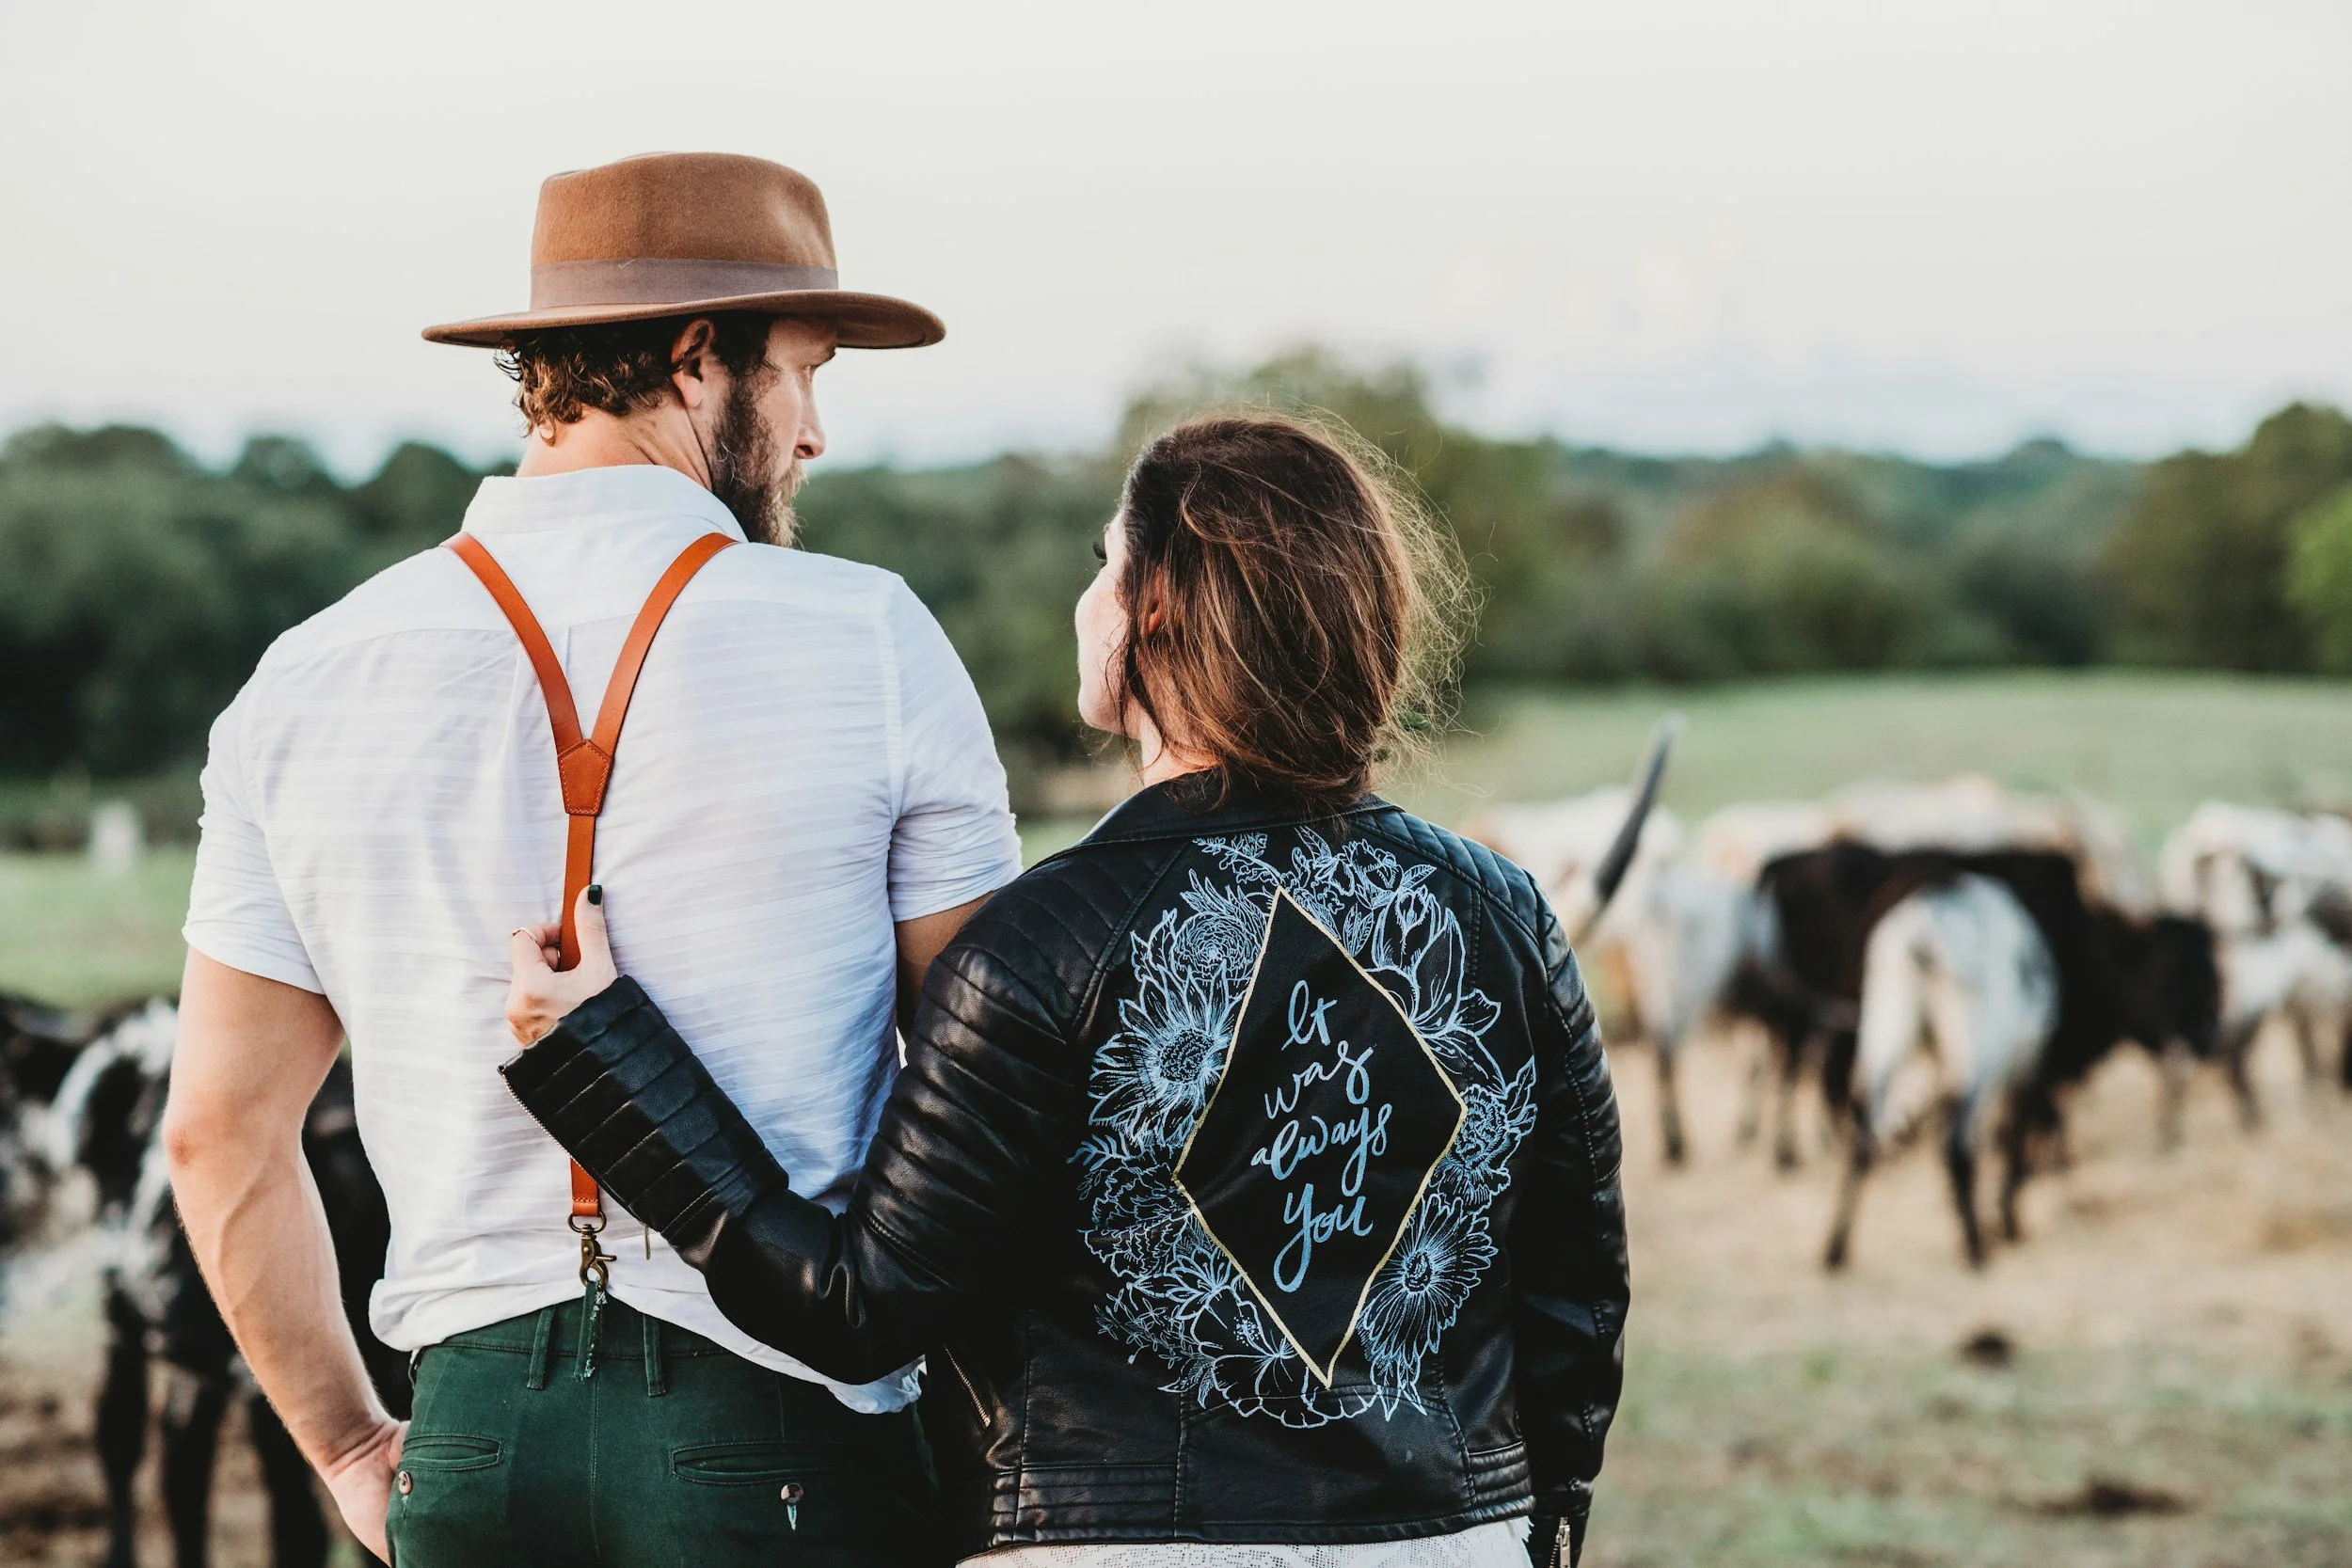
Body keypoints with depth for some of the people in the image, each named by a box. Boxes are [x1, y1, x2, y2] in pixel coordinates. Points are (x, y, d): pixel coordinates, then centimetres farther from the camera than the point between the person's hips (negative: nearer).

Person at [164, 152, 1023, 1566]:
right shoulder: (866, 643, -5)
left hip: (472, 1429, 4)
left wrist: (350, 1447, 19)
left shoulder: (309, 685, 5)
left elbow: (219, 1133, 9)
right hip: (779, 1426, -4)